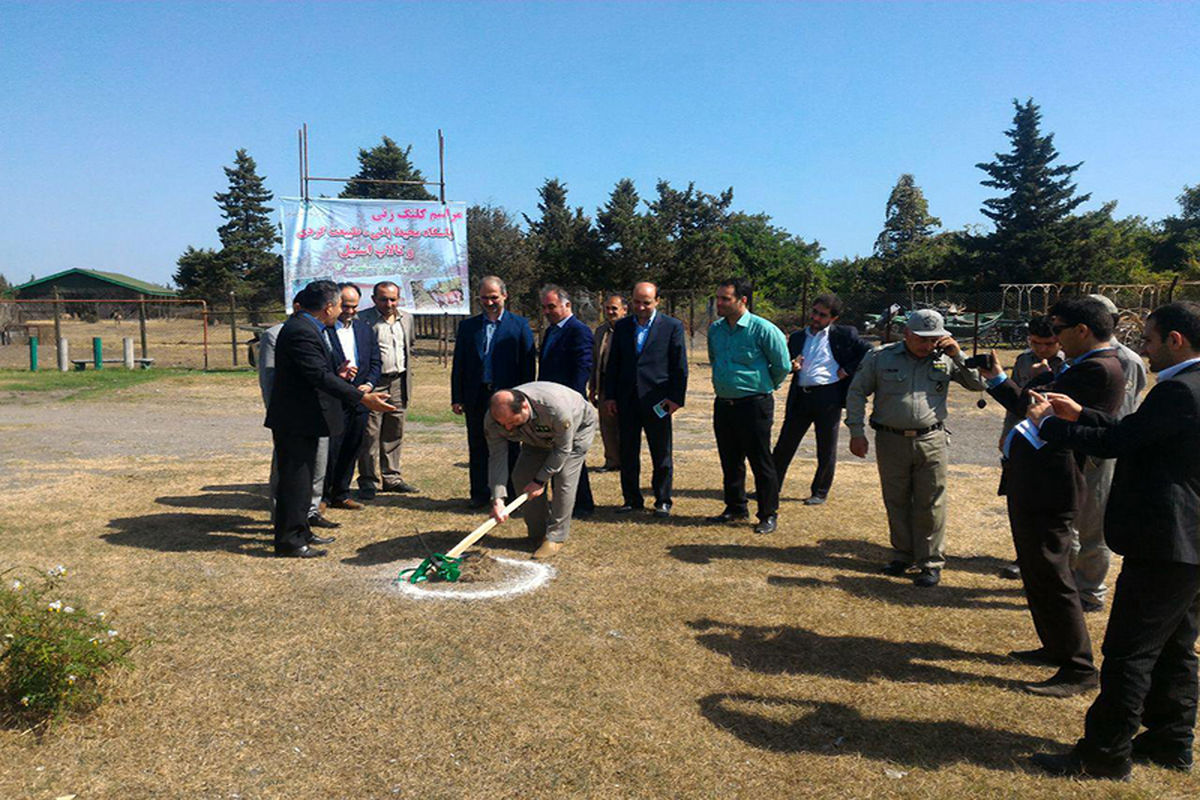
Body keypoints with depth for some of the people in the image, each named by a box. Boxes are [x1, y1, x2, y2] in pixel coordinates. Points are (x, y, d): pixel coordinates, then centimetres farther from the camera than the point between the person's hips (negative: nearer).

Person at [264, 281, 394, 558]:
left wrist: (336, 374, 12)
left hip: (304, 419, 11)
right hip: (295, 421, -11)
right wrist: (362, 397, -31)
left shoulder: (307, 328, 11)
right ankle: (288, 540, 8)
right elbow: (320, 376, -29)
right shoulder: (301, 332, -22)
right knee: (294, 479, -2)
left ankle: (300, 531, 31)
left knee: (302, 478, 19)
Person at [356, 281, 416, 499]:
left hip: (398, 383, 6)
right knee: (370, 434, -2)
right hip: (373, 383, -5)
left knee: (394, 433, 12)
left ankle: (391, 477, 22)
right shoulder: (362, 319, -7)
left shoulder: (407, 319, 13)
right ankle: (369, 480, 7)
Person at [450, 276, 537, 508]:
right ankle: (480, 493, 21)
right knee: (478, 448, 9)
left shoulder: (519, 325, 2)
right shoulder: (467, 326, 10)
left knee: (509, 449, 5)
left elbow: (529, 364, -1)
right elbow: (458, 364, 9)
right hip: (477, 396, 3)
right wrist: (457, 398, 4)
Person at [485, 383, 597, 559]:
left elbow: (563, 448, -30)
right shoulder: (493, 420, -30)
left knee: (564, 478, -20)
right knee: (522, 477, -5)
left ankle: (556, 537, -8)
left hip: (577, 427, -5)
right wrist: (498, 499, -34)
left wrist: (540, 480, -24)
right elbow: (497, 458, -24)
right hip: (539, 437, 5)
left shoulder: (556, 406, -45)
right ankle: (537, 533, 11)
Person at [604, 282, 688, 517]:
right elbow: (613, 363, 12)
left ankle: (663, 501, 16)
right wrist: (610, 396, 6)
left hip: (657, 401, -3)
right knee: (627, 453, 9)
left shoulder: (672, 326, 0)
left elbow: (680, 366, -1)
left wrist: (676, 398, -7)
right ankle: (632, 499, 20)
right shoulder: (622, 326, 10)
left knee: (661, 455, 5)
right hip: (626, 400, 4)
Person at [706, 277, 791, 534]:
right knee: (730, 461, 14)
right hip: (723, 404, 6)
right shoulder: (715, 329, 7)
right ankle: (735, 508, 29)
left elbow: (782, 366, -4)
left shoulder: (763, 329, -13)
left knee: (761, 463, 1)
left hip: (754, 405, -6)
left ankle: (769, 515, 13)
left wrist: (764, 387, 9)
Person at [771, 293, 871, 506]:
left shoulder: (844, 335, 3)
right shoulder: (797, 337, 15)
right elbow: (786, 365, 19)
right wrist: (792, 366, -4)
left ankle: (820, 493, 21)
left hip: (829, 398, -3)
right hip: (800, 397, 4)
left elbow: (868, 353, 0)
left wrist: (847, 370, -6)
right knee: (784, 444, 6)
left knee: (826, 450, 6)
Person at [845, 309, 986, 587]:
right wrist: (857, 432, -1)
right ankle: (903, 555, 26)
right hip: (890, 440, 0)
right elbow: (856, 392, 5)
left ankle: (931, 563, 12)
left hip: (932, 442, 0)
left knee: (931, 504, 2)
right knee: (896, 502, 10)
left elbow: (978, 384, 6)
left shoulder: (945, 360, 5)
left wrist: (959, 356, -7)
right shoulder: (880, 357, 2)